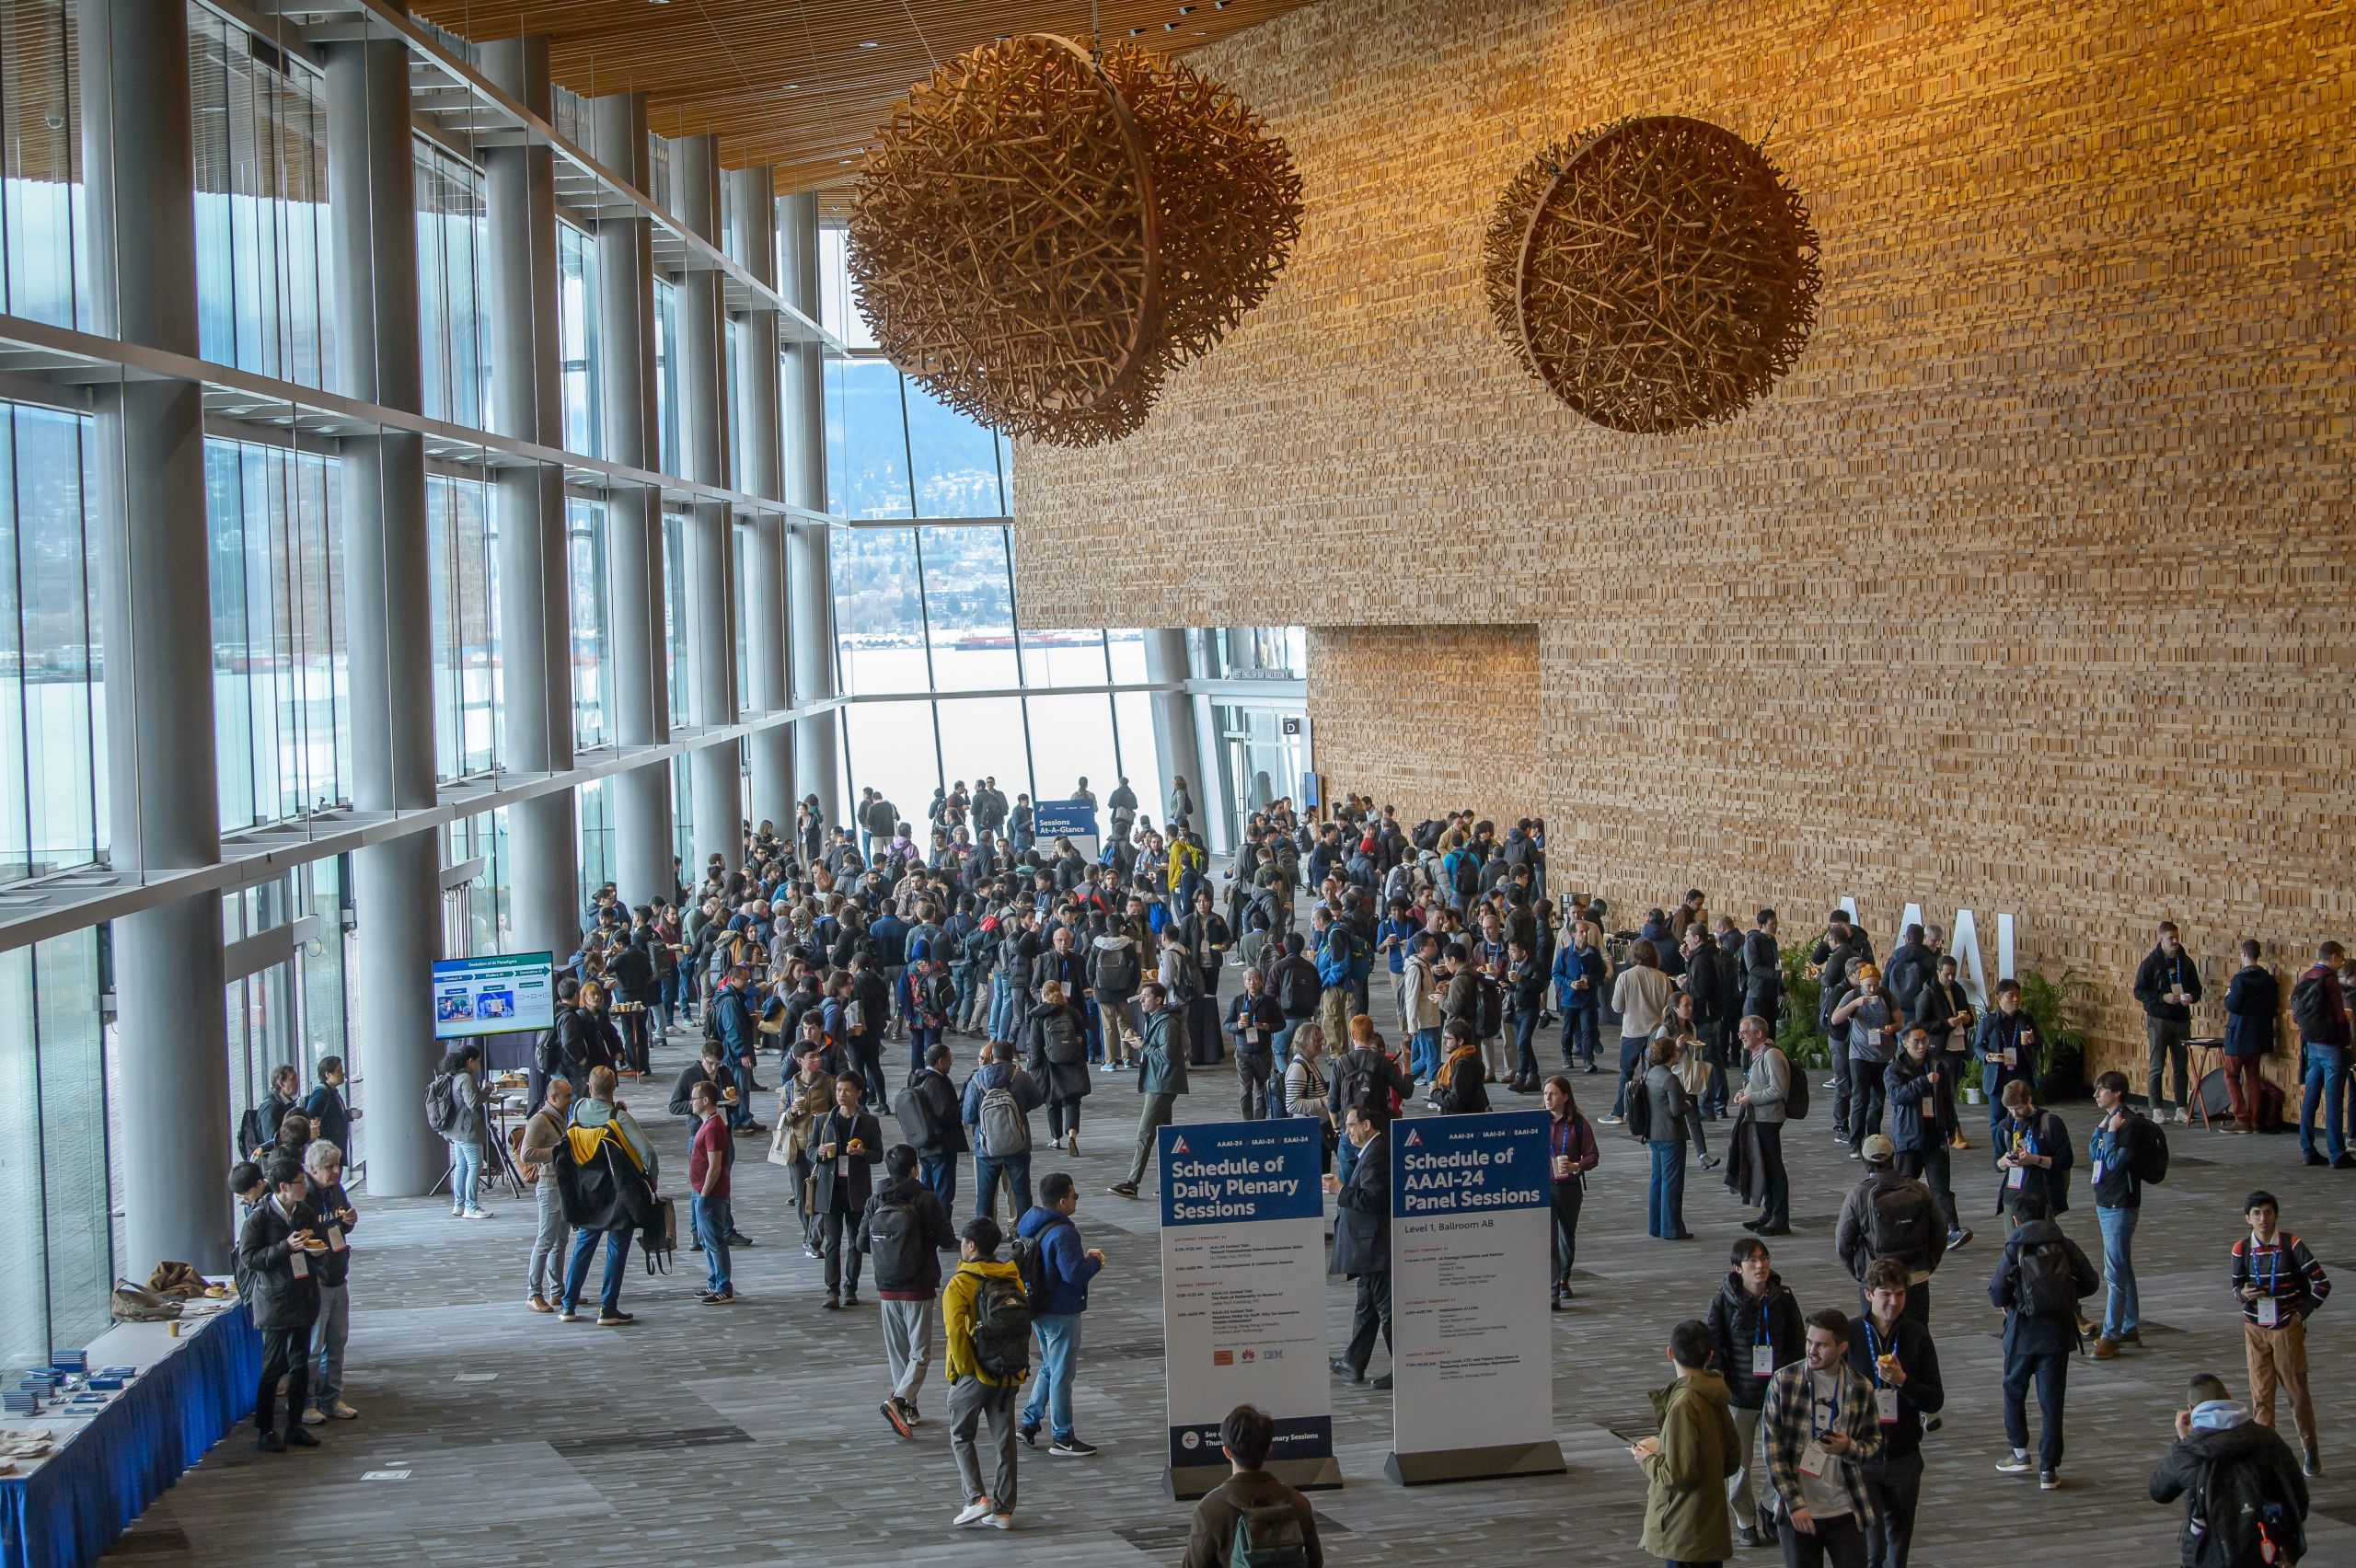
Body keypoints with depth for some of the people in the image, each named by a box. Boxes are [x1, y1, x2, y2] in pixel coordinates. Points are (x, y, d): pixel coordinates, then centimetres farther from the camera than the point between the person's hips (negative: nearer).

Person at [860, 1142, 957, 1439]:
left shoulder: (876, 1200, 1)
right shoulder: (926, 1199, -11)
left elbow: (863, 1243, 3)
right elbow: (947, 1241, -10)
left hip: (886, 1288, 4)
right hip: (918, 1287, -4)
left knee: (897, 1351, 15)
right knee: (920, 1352, 0)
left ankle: (908, 1409, 20)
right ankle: (899, 1400, -20)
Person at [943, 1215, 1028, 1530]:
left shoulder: (960, 1283, -13)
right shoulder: (1012, 1278, 4)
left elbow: (955, 1329, -23)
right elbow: (1025, 1321, 6)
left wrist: (963, 1366, -11)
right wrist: (1018, 1361, 13)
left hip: (974, 1375, -5)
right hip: (1011, 1374, 5)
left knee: (961, 1437, 13)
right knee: (1004, 1441, 11)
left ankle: (976, 1498, -1)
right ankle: (1003, 1510, 13)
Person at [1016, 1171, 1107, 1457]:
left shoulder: (1031, 1224, 4)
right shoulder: (1062, 1233, -25)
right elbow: (1074, 1273, -29)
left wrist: (1083, 1254, 10)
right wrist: (1095, 1262, -11)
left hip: (1038, 1311, 9)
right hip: (1061, 1313, -9)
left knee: (1049, 1368, 23)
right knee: (1062, 1374, 2)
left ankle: (1029, 1424, 25)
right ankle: (1062, 1438, 11)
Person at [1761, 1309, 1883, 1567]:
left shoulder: (1861, 1389, 0)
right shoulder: (1783, 1382, -6)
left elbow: (1875, 1444, 8)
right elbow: (1772, 1447, -7)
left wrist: (1849, 1447, -16)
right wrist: (1794, 1503, -12)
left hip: (1845, 1511, 1)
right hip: (1797, 1512, -1)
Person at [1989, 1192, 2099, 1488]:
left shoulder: (2013, 1249, -6)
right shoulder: (2065, 1246, 1)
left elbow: (1997, 1295, -12)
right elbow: (2091, 1282, 4)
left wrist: (2006, 1301, 11)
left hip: (2023, 1332, -2)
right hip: (2058, 1331, 2)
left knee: (2014, 1389, 20)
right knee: (2052, 1399, 5)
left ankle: (2020, 1452, 25)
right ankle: (2049, 1468, 5)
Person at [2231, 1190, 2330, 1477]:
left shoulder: (2291, 1245, -11)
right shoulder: (2242, 1249, -3)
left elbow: (2322, 1283, -7)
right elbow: (2237, 1285, 9)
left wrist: (2302, 1313, -6)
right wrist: (2244, 1293, -15)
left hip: (2288, 1328, -2)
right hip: (2256, 1330, 2)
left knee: (2297, 1389, 5)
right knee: (2260, 1392, 0)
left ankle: (2310, 1448, 23)